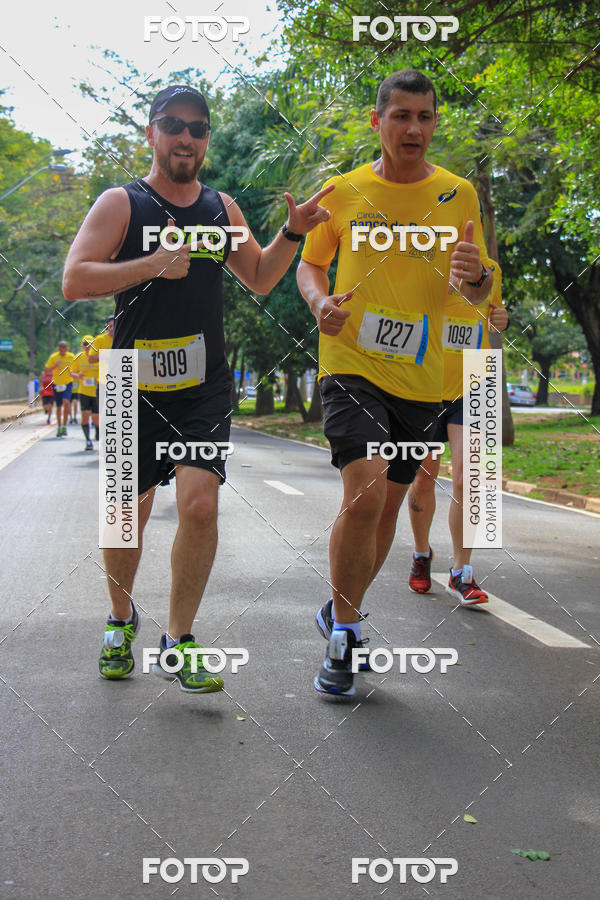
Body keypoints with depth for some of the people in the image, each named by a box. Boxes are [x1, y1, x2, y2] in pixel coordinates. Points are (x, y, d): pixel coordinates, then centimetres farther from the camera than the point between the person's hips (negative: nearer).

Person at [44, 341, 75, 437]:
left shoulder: (71, 356, -2)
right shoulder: (53, 357, -7)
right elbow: (46, 370, -9)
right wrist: (55, 366, -23)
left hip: (68, 383, -1)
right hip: (56, 384, 1)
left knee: (66, 402, -23)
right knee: (59, 406, 9)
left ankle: (64, 426, -16)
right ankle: (59, 427, 25)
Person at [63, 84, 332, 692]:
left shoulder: (221, 208, 11)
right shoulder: (121, 203, -1)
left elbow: (259, 278, 22)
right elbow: (74, 280, -12)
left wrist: (292, 233, 4)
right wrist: (154, 262, -20)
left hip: (205, 386, 2)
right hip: (135, 386, -2)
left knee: (199, 502, -14)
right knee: (130, 510, 8)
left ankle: (177, 641, 0)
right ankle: (122, 619, 34)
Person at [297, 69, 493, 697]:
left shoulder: (457, 194, 5)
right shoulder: (342, 192, 2)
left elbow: (479, 293, 8)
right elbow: (310, 263, 14)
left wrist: (473, 275, -17)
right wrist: (320, 300, -9)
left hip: (420, 377, 3)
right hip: (350, 363, -3)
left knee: (387, 505, 12)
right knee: (364, 494, -21)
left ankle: (341, 613, 35)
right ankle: (342, 632, -1)